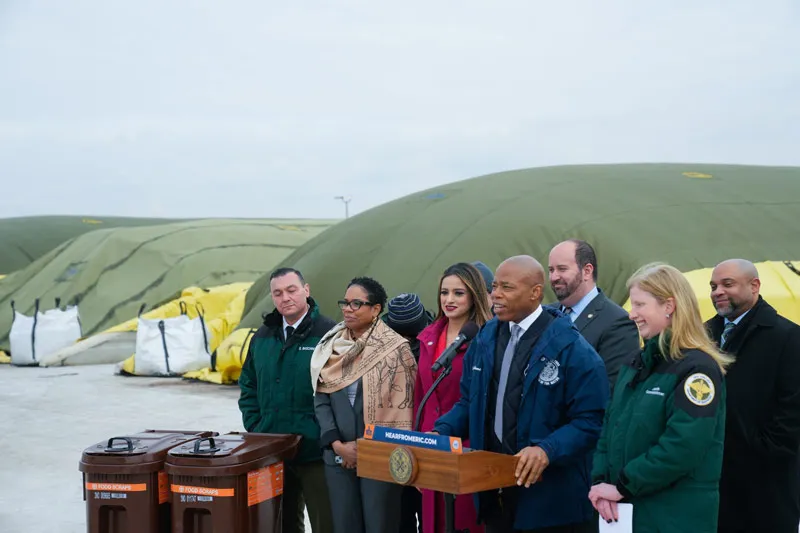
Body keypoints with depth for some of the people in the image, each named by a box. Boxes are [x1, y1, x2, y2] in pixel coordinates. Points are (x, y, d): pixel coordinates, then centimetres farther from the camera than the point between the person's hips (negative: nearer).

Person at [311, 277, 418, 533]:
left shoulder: (395, 347, -5)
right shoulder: (332, 347, 8)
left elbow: (401, 404, -7)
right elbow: (321, 399, 6)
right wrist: (337, 444, -6)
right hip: (339, 457, 4)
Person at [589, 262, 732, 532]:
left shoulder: (697, 369, -14)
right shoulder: (636, 365, 12)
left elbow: (681, 447, -23)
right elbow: (611, 427, 11)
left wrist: (622, 487, -18)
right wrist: (601, 481, -5)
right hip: (627, 508, 7)